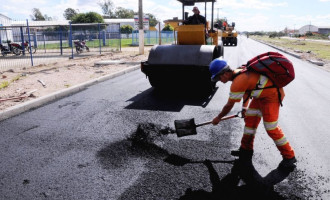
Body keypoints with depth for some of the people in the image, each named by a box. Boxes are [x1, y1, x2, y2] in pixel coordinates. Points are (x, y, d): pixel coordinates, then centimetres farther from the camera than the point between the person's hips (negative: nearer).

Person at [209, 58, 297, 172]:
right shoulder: (239, 73, 0)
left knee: (271, 128, -11)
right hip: (261, 93, 10)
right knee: (250, 118, 10)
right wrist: (244, 107, 14)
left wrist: (218, 118, -1)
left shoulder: (238, 82, -28)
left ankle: (289, 157, 6)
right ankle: (246, 149, 23)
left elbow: (229, 106, -17)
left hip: (272, 94, -10)